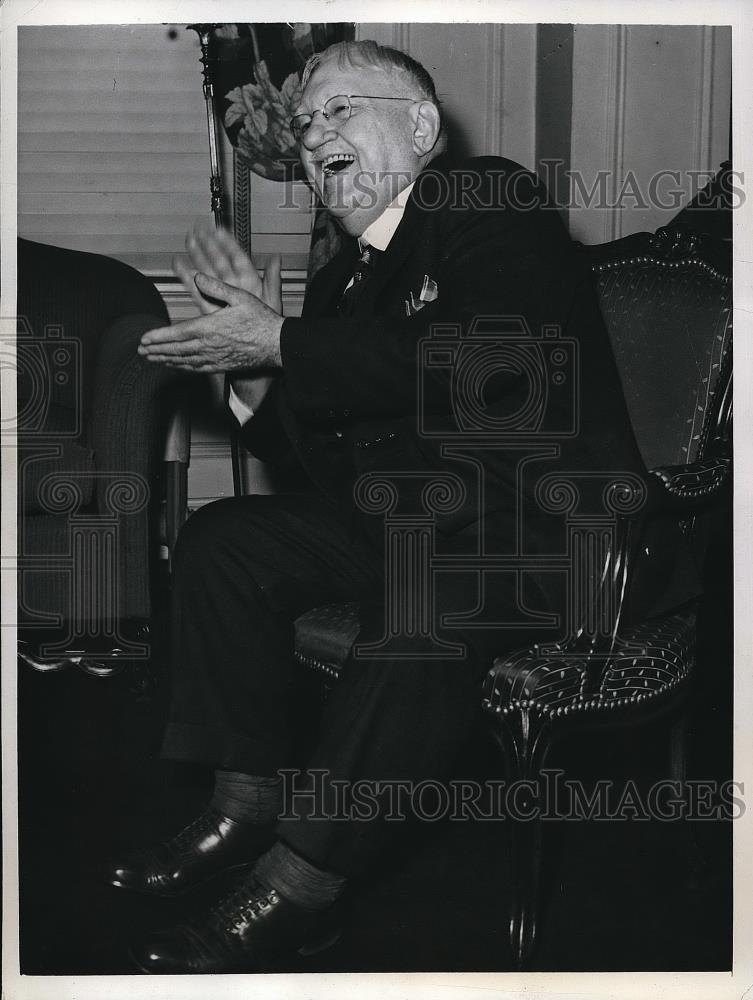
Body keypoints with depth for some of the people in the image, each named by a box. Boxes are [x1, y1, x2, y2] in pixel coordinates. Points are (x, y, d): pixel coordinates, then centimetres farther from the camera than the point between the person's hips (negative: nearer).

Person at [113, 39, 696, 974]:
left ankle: (304, 880, -26)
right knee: (221, 539, -2)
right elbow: (318, 456, 11)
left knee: (427, 586, -36)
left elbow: (482, 360, -27)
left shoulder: (496, 203, -8)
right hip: (403, 516, 8)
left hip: (550, 522, -8)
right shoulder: (341, 277, 13)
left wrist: (282, 344, -21)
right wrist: (251, 360, -6)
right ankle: (248, 804, 0)